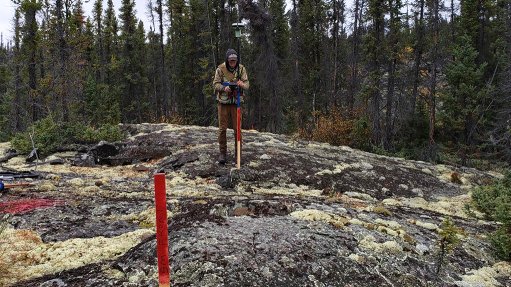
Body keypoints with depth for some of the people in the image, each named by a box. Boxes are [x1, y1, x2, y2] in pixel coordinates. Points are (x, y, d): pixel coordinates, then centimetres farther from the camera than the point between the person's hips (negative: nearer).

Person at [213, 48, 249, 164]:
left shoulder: (241, 68, -1)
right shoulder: (220, 68, -5)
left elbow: (247, 84, -5)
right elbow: (215, 84, -5)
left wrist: (242, 84, -29)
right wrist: (224, 88, -25)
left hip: (236, 102, 1)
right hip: (223, 102, -1)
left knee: (237, 128, 3)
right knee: (222, 128, 2)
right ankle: (223, 153, 13)